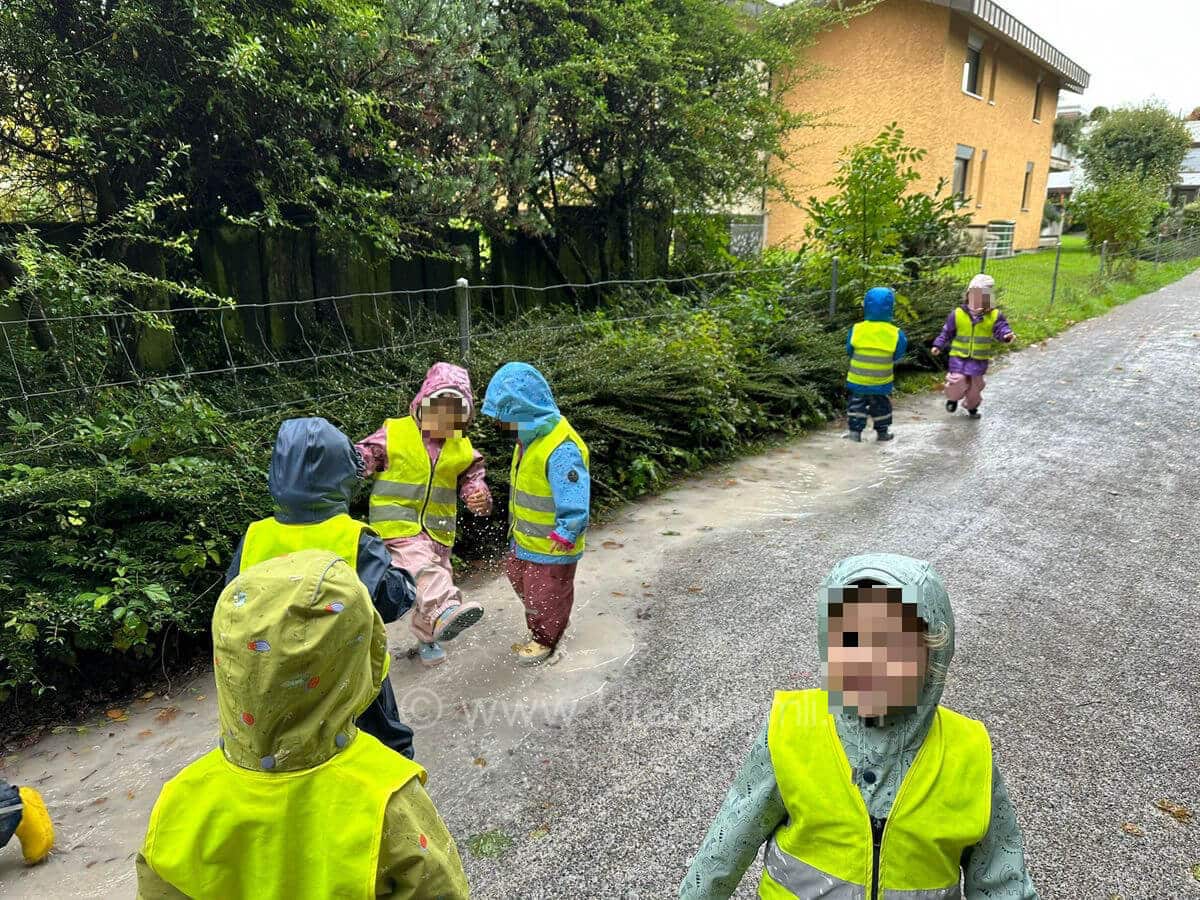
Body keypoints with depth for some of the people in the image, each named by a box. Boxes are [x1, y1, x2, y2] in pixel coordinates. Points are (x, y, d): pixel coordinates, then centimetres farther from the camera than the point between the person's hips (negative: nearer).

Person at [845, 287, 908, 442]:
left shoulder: (856, 330, -14)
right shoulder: (895, 334, -13)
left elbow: (849, 352, -1)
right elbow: (898, 356, -1)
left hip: (858, 380, 0)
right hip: (881, 382, 0)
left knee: (857, 405, 14)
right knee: (881, 406, 18)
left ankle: (855, 431, 10)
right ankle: (882, 432, 28)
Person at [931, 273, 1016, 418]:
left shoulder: (995, 316, -4)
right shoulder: (958, 314, -5)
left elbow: (1001, 328, -16)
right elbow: (947, 332, 3)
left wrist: (1007, 335, -39)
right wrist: (938, 345, -5)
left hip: (980, 360, 1)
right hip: (959, 357, -1)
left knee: (975, 386, 12)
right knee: (958, 383, -9)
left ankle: (972, 407, 36)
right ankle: (953, 399, 24)